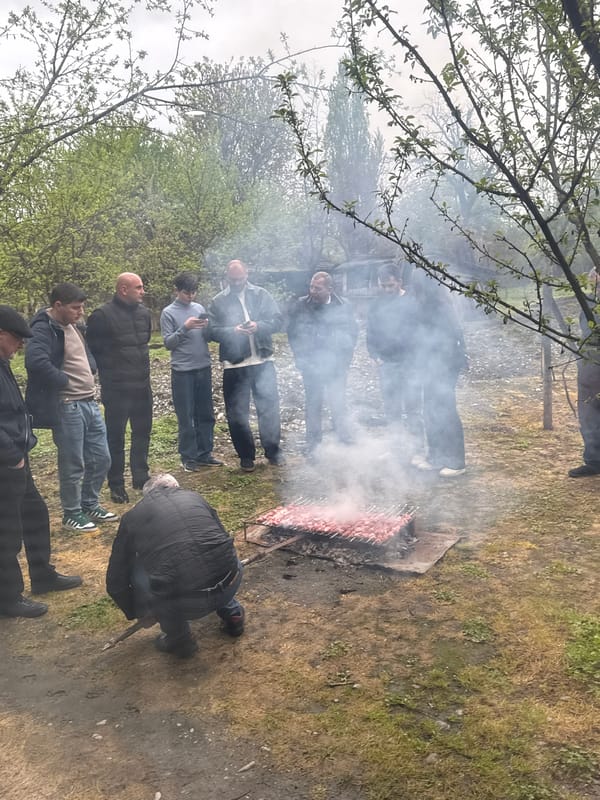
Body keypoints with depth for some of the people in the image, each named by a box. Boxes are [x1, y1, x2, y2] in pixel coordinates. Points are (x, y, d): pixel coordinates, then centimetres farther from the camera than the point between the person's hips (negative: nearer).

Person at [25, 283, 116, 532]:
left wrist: (90, 373, 8)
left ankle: (90, 505, 32)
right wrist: (64, 381, -20)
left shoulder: (72, 326, 14)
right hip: (67, 408, -9)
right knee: (73, 465, 3)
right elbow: (35, 361, -32)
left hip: (89, 403, 9)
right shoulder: (44, 329, -15)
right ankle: (71, 514, 21)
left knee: (101, 458, 14)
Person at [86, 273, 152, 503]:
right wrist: (108, 371, -6)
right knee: (116, 436, 4)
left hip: (142, 386, 6)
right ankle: (116, 485, 15)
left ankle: (141, 477, 30)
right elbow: (92, 350, -10)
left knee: (142, 432, 15)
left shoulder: (143, 312, 7)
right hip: (117, 389, -6)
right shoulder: (102, 315, -13)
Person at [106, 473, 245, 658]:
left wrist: (138, 613, 41)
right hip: (230, 586, 4)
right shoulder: (194, 496, 21)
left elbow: (116, 581, 23)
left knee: (136, 573, 23)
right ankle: (232, 613, 27)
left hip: (183, 603, -3)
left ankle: (179, 639, 24)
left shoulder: (133, 516, 15)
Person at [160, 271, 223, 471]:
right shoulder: (168, 313, -2)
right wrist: (185, 328, -18)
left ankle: (205, 454, 19)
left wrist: (207, 327, -9)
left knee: (205, 414, 9)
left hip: (204, 368, 5)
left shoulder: (200, 308, 10)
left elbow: (207, 337, 12)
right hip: (182, 371, -4)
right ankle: (188, 457, 10)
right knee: (186, 417, 1)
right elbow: (168, 343, -6)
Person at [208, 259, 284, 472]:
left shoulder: (261, 295, 6)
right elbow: (213, 331, -2)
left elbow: (277, 321, 1)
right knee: (237, 414, 6)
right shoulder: (218, 301, 4)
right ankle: (246, 455, 21)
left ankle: (273, 451, 21)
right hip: (234, 365, 0)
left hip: (263, 361, 0)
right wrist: (233, 331, -19)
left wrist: (259, 326, -17)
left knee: (269, 407, 5)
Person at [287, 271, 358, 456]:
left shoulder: (343, 307, 0)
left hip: (336, 366, -1)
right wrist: (302, 359, -2)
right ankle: (313, 444, 18)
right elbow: (293, 333, 4)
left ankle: (345, 438, 8)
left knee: (338, 404, -4)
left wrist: (343, 360, -1)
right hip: (311, 365, 1)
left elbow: (352, 334, 6)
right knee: (313, 404, 8)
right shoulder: (300, 306, -1)